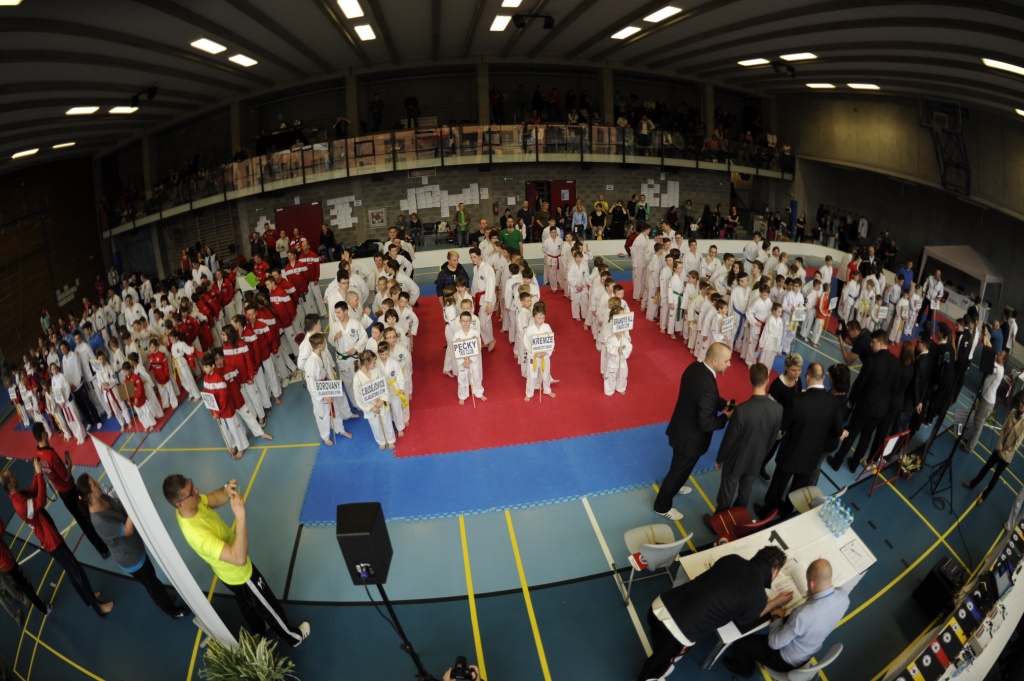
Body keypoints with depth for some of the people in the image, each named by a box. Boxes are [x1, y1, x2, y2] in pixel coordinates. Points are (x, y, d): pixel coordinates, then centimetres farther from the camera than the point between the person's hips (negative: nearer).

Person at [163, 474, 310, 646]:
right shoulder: (198, 534, -46)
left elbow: (215, 499, -4)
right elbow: (239, 558, -49)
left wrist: (226, 491, -28)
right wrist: (240, 517, -56)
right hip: (239, 575, -7)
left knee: (246, 604, 34)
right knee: (270, 607, 19)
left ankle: (260, 631, 61)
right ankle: (293, 637, 44)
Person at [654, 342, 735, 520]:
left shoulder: (695, 367, -9)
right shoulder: (708, 387, -38)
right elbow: (706, 424, -30)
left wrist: (723, 403, -1)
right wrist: (726, 416, -14)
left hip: (682, 427, 9)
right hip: (690, 437, -8)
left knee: (680, 467, 33)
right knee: (679, 470, 15)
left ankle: (673, 486, 60)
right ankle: (662, 506, 35)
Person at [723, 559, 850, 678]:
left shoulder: (802, 614, -43)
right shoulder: (843, 596, -22)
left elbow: (774, 643, -26)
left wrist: (776, 617, -13)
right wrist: (812, 596, -5)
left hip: (788, 661, -7)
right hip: (811, 651, 7)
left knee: (740, 642, 9)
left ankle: (744, 670, 42)